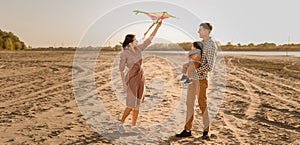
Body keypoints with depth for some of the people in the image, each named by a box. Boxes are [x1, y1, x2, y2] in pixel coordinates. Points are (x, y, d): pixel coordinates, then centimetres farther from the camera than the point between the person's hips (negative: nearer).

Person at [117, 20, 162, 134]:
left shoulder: (139, 49, 2)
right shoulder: (124, 54, -15)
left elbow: (150, 39, 7)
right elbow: (121, 69, -12)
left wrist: (158, 26, 4)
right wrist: (124, 84, -15)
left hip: (140, 79, 7)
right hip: (131, 80, -7)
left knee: (137, 103, 9)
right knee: (131, 105, -8)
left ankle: (134, 125, 20)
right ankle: (121, 123, 12)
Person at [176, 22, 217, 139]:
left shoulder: (211, 46, -13)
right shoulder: (200, 43, 13)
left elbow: (209, 66, -19)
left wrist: (196, 71, -16)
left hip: (201, 78, -8)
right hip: (192, 77, 8)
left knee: (202, 104, 0)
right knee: (189, 103, 10)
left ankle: (206, 131, 14)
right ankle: (187, 130, 18)